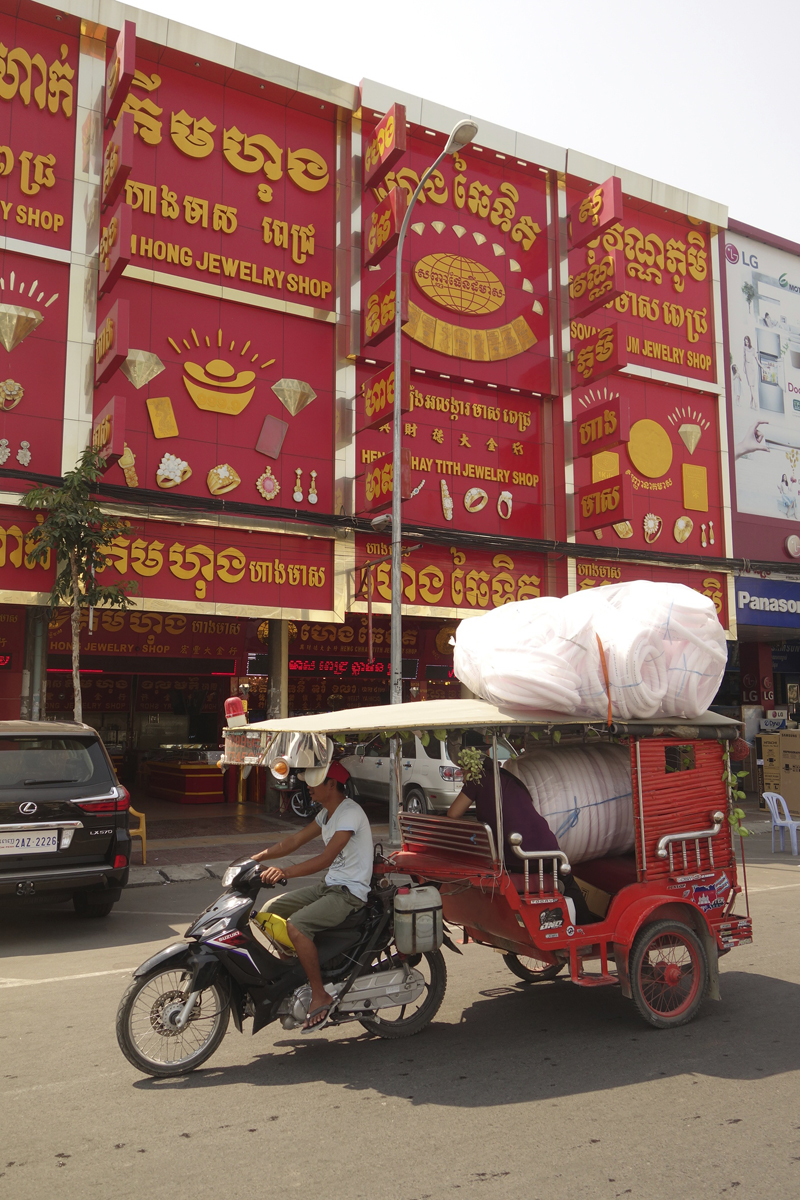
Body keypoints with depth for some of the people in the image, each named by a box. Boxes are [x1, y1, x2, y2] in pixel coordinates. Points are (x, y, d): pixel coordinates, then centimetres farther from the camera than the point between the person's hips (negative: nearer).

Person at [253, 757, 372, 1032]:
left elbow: (327, 857, -28)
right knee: (271, 910, 5)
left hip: (350, 893, -10)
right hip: (329, 886, 10)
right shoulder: (327, 813, 13)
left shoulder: (350, 813, -19)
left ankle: (320, 996, -15)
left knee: (296, 926, -27)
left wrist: (285, 872, -35)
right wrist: (256, 858, 8)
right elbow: (295, 841, 16)